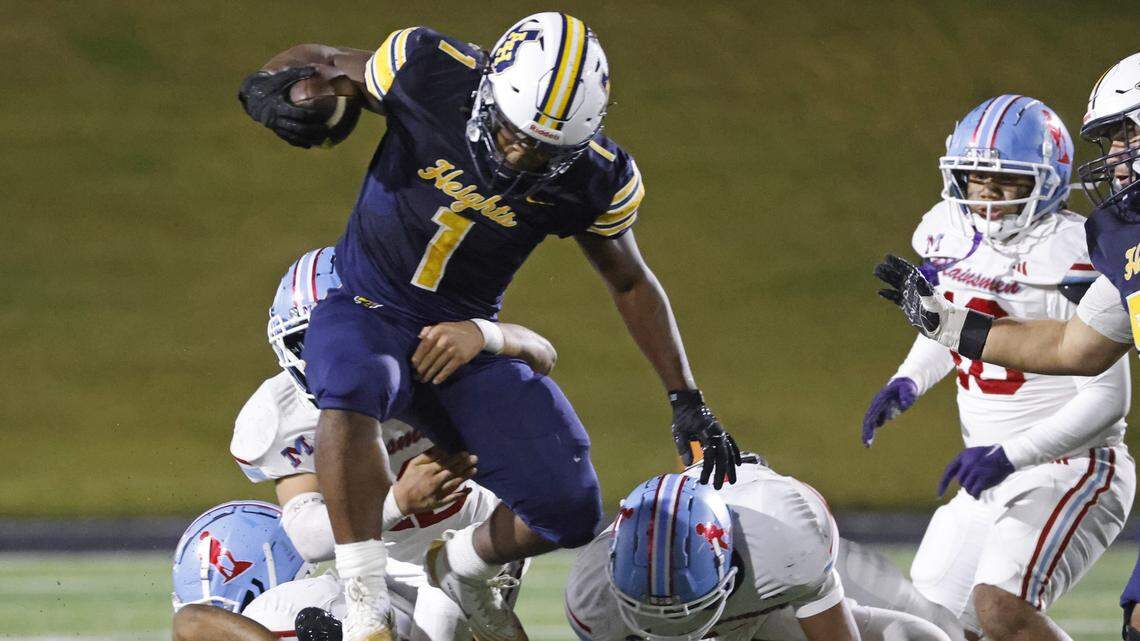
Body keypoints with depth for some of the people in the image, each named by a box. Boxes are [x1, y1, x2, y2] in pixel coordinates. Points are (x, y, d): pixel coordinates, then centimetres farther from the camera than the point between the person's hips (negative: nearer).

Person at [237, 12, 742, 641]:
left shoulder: (594, 181, -13)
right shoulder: (428, 71, -20)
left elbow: (630, 283, 5)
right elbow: (316, 61, -3)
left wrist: (686, 400, 3)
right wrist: (265, 88, -26)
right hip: (369, 306, -3)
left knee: (568, 511, -9)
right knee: (352, 389, -39)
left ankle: (459, 567, 26)